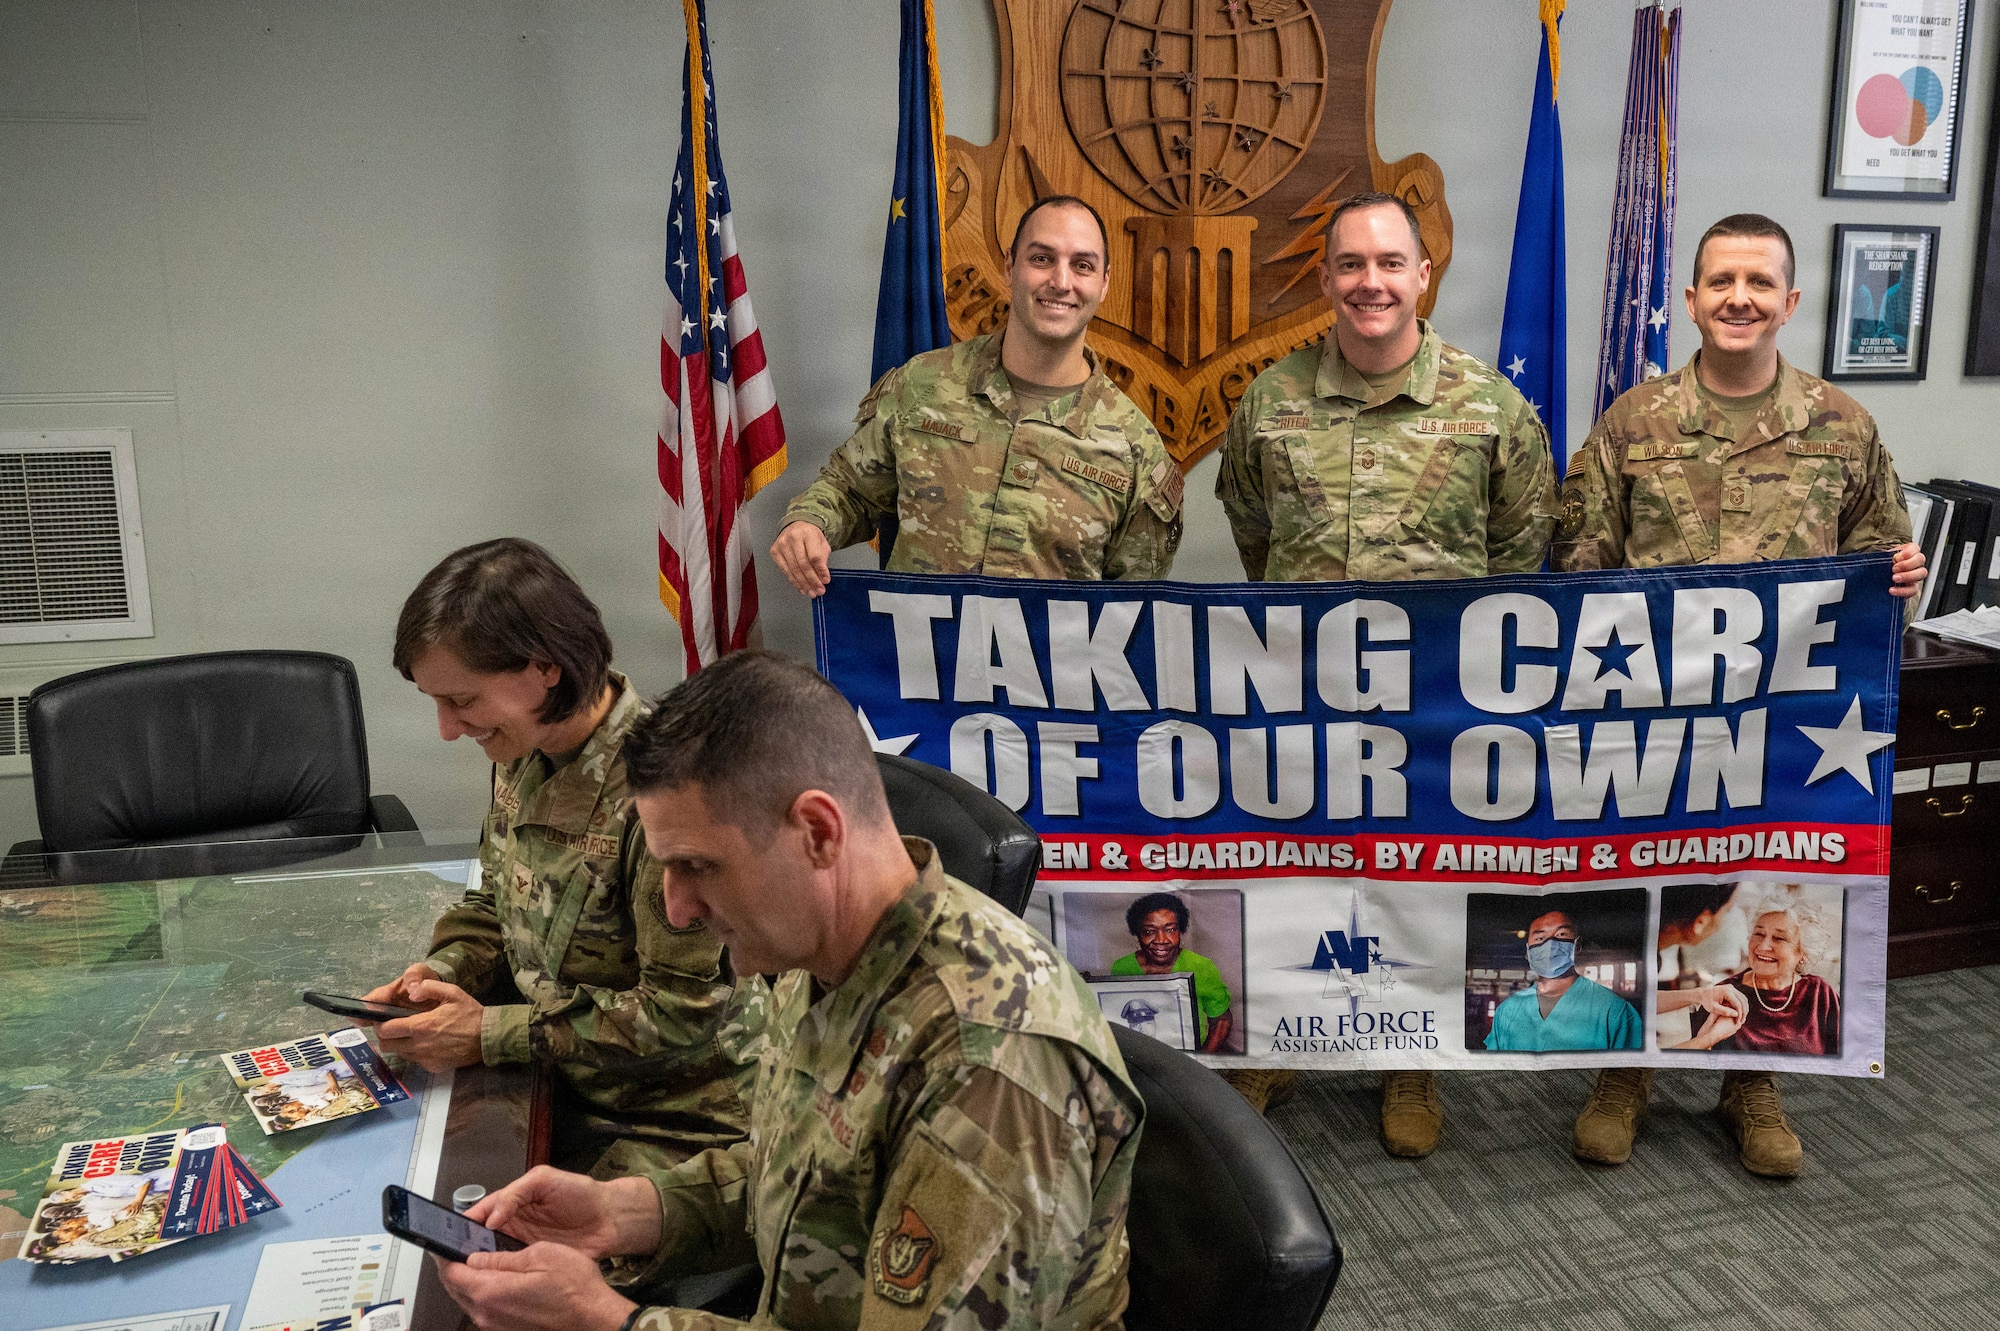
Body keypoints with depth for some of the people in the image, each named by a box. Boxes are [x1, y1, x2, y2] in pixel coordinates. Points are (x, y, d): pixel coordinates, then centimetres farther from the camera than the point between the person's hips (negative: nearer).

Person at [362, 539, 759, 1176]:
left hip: (672, 1120, -7)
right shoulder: (523, 751, 0)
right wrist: (440, 975, -4)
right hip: (560, 1087, 7)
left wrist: (492, 1033, -19)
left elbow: (683, 1015, -23)